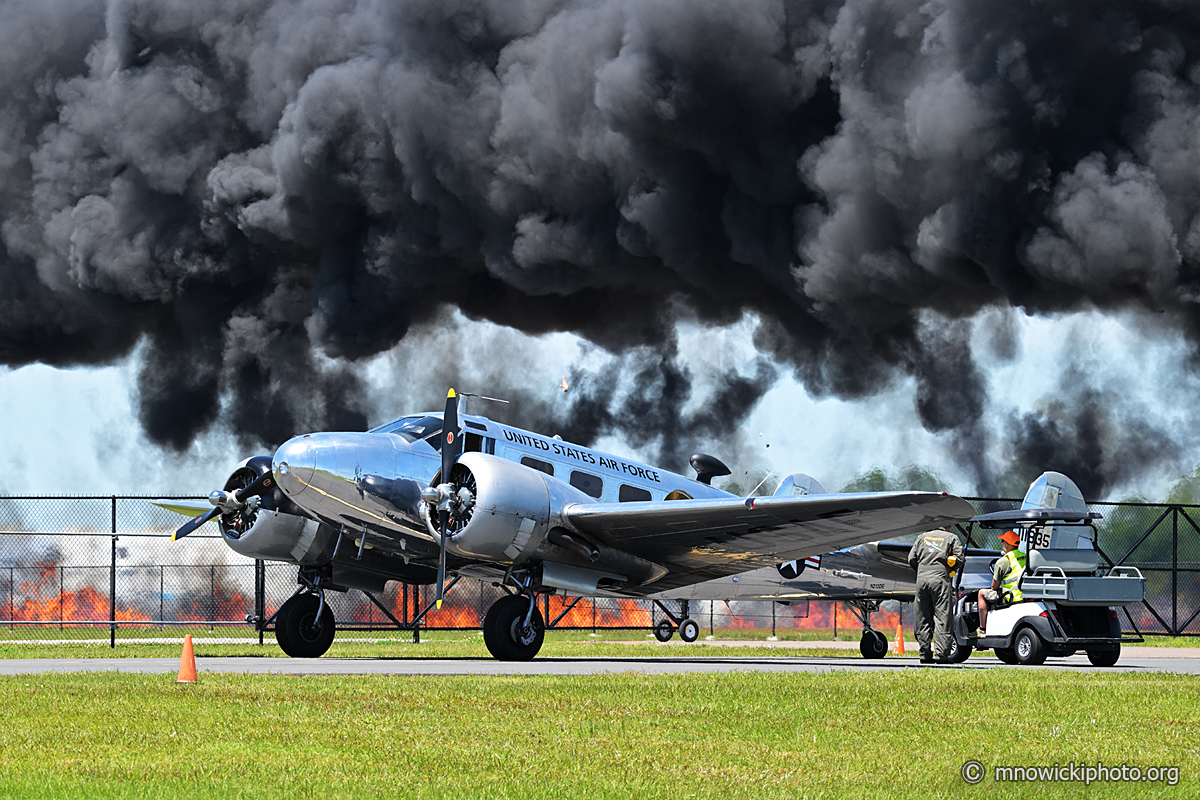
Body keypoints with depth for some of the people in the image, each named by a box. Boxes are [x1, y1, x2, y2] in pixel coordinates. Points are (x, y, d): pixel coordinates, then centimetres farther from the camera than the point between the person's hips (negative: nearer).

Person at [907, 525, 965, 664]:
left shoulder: (923, 537, 17)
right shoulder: (951, 538, 8)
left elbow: (911, 559, 11)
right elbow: (959, 558, -1)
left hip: (922, 578, 3)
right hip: (940, 579, -3)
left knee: (923, 620, 7)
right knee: (942, 617, -4)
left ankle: (925, 654, 5)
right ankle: (942, 654, -12)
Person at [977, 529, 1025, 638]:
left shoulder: (1003, 561, -13)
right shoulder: (1025, 557, 8)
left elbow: (994, 586, -7)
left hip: (1011, 598, -8)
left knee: (982, 593, 12)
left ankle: (982, 630, 13)